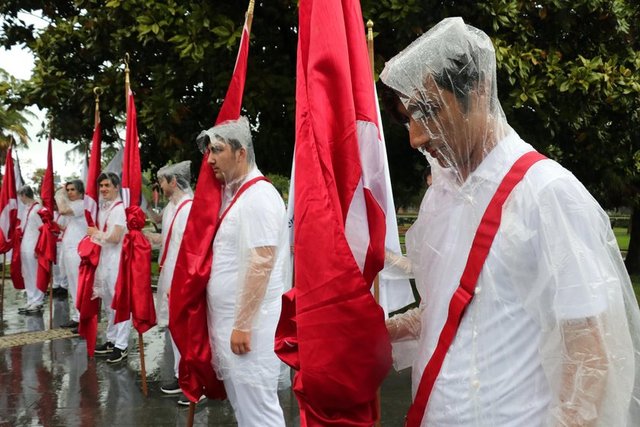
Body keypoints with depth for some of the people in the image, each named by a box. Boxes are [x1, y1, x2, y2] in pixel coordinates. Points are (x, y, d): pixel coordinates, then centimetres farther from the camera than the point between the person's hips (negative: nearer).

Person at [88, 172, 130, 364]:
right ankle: (112, 340, 25)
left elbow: (115, 237, -20)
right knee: (108, 304, 15)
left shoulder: (120, 208, -13)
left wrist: (96, 233, -9)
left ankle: (122, 346, -3)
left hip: (117, 260, -9)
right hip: (104, 259, 9)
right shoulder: (103, 207, 14)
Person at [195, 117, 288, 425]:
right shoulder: (233, 194, 14)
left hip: (247, 324, -9)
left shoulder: (258, 196, -15)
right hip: (228, 320, 9)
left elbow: (261, 265, -21)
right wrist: (232, 324, 17)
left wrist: (243, 325, -21)